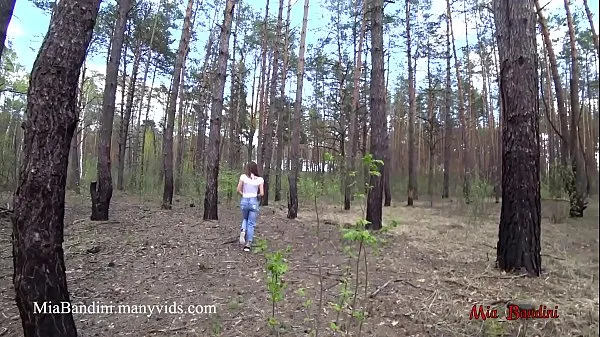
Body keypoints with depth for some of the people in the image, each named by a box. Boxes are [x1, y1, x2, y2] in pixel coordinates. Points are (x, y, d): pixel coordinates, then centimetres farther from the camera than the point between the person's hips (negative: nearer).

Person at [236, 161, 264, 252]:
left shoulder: (243, 177, -4)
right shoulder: (260, 179, -3)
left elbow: (238, 190, -3)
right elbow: (262, 193, -4)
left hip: (244, 201, 1)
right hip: (254, 201, -1)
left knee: (244, 219, 26)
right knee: (251, 223, 8)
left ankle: (243, 231, -4)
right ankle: (248, 244, 5)